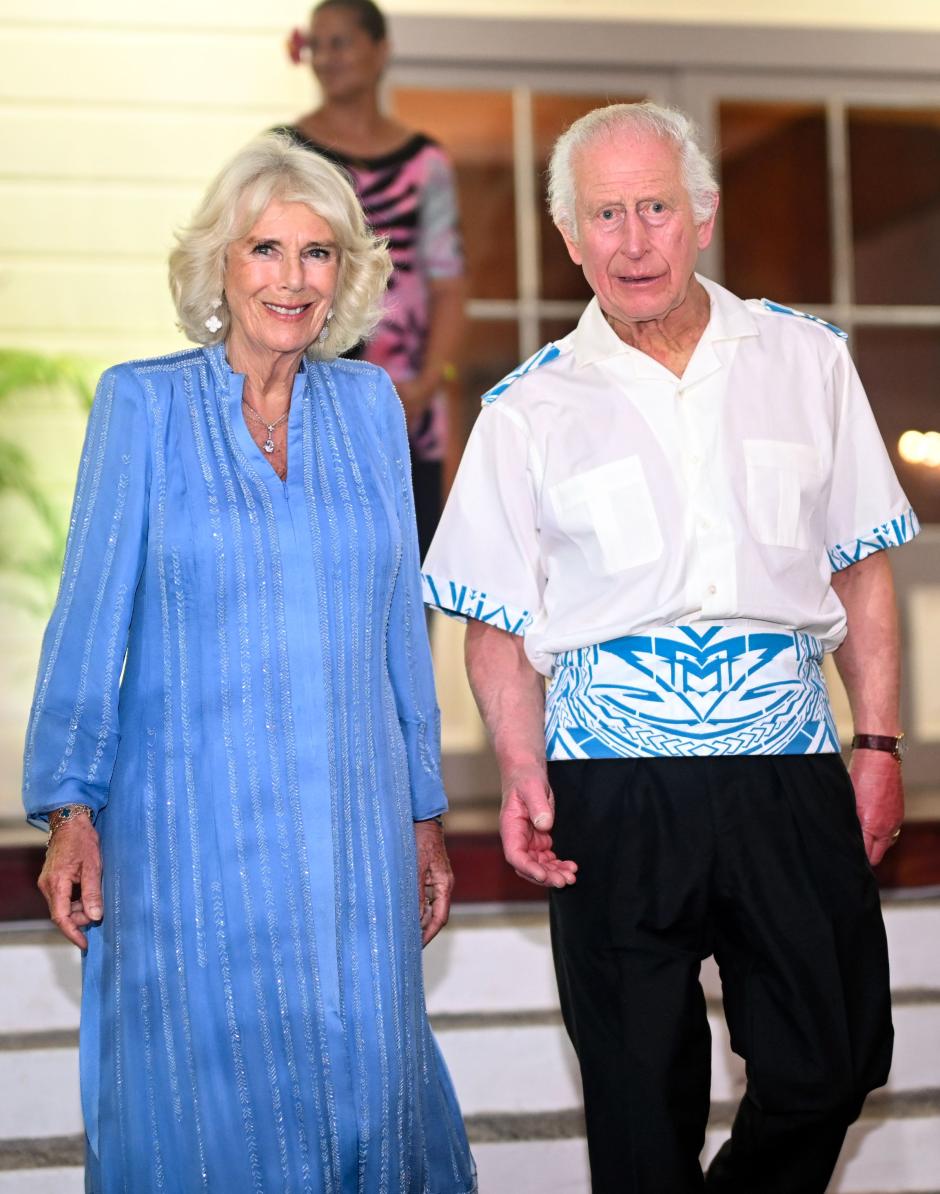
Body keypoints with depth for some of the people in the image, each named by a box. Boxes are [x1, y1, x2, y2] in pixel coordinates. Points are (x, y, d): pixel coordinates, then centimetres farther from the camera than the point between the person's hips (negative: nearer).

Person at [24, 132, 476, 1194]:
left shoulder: (369, 402, 8)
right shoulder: (142, 402, 0)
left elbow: (400, 620, 12)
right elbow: (90, 614, 0)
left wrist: (423, 814, 13)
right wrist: (69, 806, -5)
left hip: (351, 817, 3)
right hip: (188, 818, -2)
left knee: (361, 1082, 4)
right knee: (205, 1098, 1)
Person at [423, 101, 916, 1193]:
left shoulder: (806, 360, 8)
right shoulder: (528, 411, 4)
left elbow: (860, 569, 11)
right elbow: (499, 624, 5)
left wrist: (877, 742, 4)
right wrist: (521, 770, -10)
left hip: (788, 774, 1)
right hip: (613, 792, -1)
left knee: (830, 1065, 6)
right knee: (643, 1105, 7)